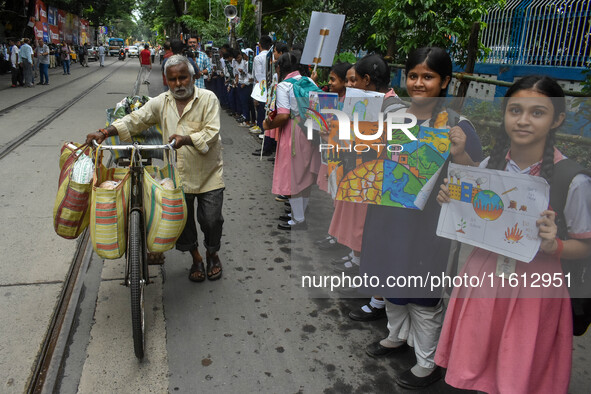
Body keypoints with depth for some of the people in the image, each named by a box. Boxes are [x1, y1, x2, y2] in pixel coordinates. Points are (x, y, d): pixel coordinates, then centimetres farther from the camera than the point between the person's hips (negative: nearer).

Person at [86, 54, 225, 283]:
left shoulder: (208, 99, -6)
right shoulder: (161, 102, 5)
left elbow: (211, 133, -16)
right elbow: (134, 120, 6)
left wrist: (186, 139, -31)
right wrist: (105, 133, -7)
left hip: (208, 174, -3)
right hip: (177, 175, 3)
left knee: (211, 219, 2)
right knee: (182, 219, 9)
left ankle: (212, 255, 31)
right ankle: (196, 259, 33)